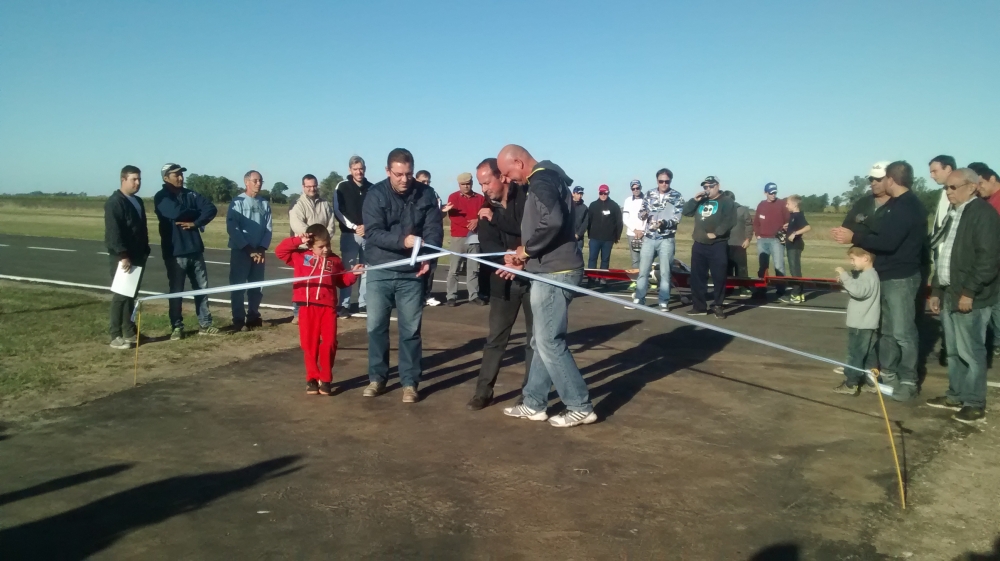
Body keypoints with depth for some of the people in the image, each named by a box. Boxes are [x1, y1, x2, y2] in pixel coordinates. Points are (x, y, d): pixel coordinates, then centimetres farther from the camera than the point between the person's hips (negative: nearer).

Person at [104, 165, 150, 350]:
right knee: (121, 295, -6)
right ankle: (116, 336, 0)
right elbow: (113, 232, -20)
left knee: (131, 295, 13)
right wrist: (122, 255, -24)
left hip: (137, 256, 8)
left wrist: (145, 251, 16)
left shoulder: (138, 202, 16)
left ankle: (130, 332, 20)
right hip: (122, 257, -8)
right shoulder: (114, 202, -12)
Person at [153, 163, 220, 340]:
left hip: (195, 250, 4)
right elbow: (176, 213, -22)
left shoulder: (190, 194, 9)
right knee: (176, 291, 3)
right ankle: (177, 327, 13)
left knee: (202, 287, 7)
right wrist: (197, 212, -7)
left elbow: (212, 209, -4)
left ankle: (205, 324, 14)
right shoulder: (161, 197, -4)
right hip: (175, 252, -4)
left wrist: (195, 222, -15)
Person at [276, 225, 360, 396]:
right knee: (309, 344, 5)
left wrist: (353, 273, 2)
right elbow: (279, 251, 2)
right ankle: (312, 378, 17)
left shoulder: (335, 260, 11)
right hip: (307, 306, -1)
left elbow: (343, 281, 19)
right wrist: (298, 240, -7)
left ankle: (325, 380, 10)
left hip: (328, 306, 1)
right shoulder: (300, 256, 7)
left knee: (329, 343, -2)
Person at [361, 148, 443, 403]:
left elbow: (435, 229, -6)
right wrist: (403, 241, -31)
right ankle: (377, 377, 23)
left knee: (411, 329, 4)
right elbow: (372, 232, -16)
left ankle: (410, 382, 14)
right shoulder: (376, 194, -6)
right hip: (380, 272, 0)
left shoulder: (426, 194, -2)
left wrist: (428, 256, -24)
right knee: (376, 326, 8)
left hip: (412, 274, 0)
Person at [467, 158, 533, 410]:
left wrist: (495, 218, -21)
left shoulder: (526, 196, -9)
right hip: (504, 279, 3)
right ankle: (484, 390, 12)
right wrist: (506, 256, -26)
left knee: (535, 336, 7)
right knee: (496, 337, 5)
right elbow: (486, 244, -7)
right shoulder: (487, 208, 4)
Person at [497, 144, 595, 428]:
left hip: (555, 273, -11)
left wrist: (526, 249, -16)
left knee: (549, 342, -4)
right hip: (551, 271, 11)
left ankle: (580, 407, 5)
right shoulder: (544, 179, 18)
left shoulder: (542, 181, -15)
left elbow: (553, 222, -31)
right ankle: (534, 404, 22)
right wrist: (524, 260, 13)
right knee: (541, 341, 14)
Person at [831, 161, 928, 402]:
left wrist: (854, 238, -19)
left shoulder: (908, 206, -17)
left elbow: (888, 242, -25)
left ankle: (908, 381, 4)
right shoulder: (895, 204, 15)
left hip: (901, 278, -10)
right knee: (887, 329, 14)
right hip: (886, 276, 10)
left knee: (902, 331, -4)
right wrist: (852, 237, 4)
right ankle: (888, 373, 24)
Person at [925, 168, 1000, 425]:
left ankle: (975, 404, 8)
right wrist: (937, 290, 18)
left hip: (970, 297, -9)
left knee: (970, 352, -2)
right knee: (954, 351, 15)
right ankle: (956, 395, 26)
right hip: (950, 294, 9)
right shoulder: (954, 214, 17)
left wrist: (969, 292, -20)